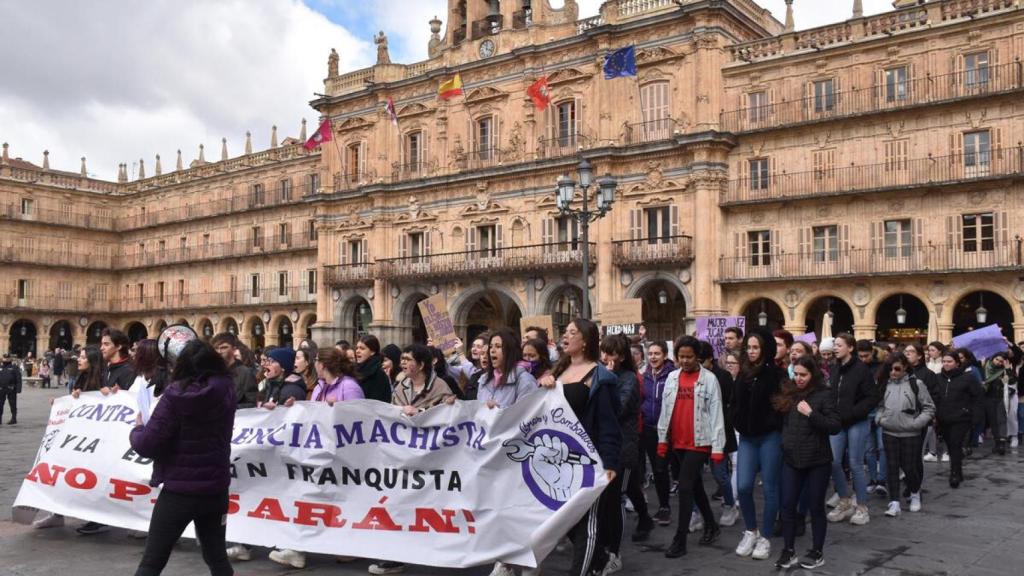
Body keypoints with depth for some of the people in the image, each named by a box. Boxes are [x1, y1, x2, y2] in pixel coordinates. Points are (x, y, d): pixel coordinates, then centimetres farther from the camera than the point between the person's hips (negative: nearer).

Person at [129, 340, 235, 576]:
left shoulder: (176, 395, -15)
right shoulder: (226, 390, -3)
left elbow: (148, 445, -15)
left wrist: (137, 430, 6)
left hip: (179, 490, -4)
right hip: (216, 488, 4)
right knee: (216, 556, 18)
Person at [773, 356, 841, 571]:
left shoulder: (824, 395, -8)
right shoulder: (789, 393, 6)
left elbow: (836, 426, -14)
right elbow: (780, 419, 17)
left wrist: (811, 413, -22)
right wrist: (785, 443, 3)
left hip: (817, 461, -4)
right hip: (791, 459, 4)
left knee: (815, 507, 7)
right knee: (788, 505, 5)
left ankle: (817, 552, 21)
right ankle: (788, 551, 16)